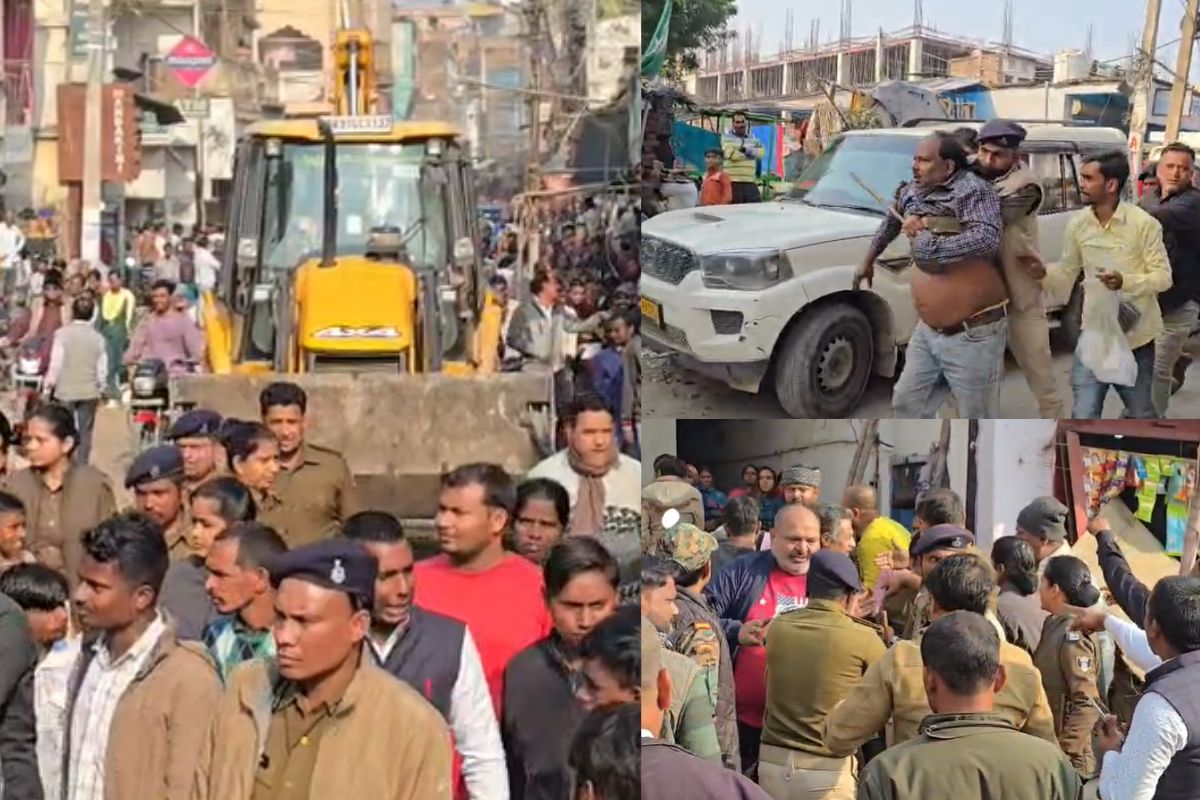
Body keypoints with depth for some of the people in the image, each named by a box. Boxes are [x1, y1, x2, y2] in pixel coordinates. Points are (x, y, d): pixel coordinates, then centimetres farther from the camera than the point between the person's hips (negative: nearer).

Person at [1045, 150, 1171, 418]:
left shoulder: (1143, 223, -14)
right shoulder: (1078, 223, -3)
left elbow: (1163, 276, -12)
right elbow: (1066, 273, 6)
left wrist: (1125, 281, -29)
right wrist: (1043, 272, -16)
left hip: (1135, 334, -2)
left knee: (1140, 412, 16)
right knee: (1083, 417, -4)